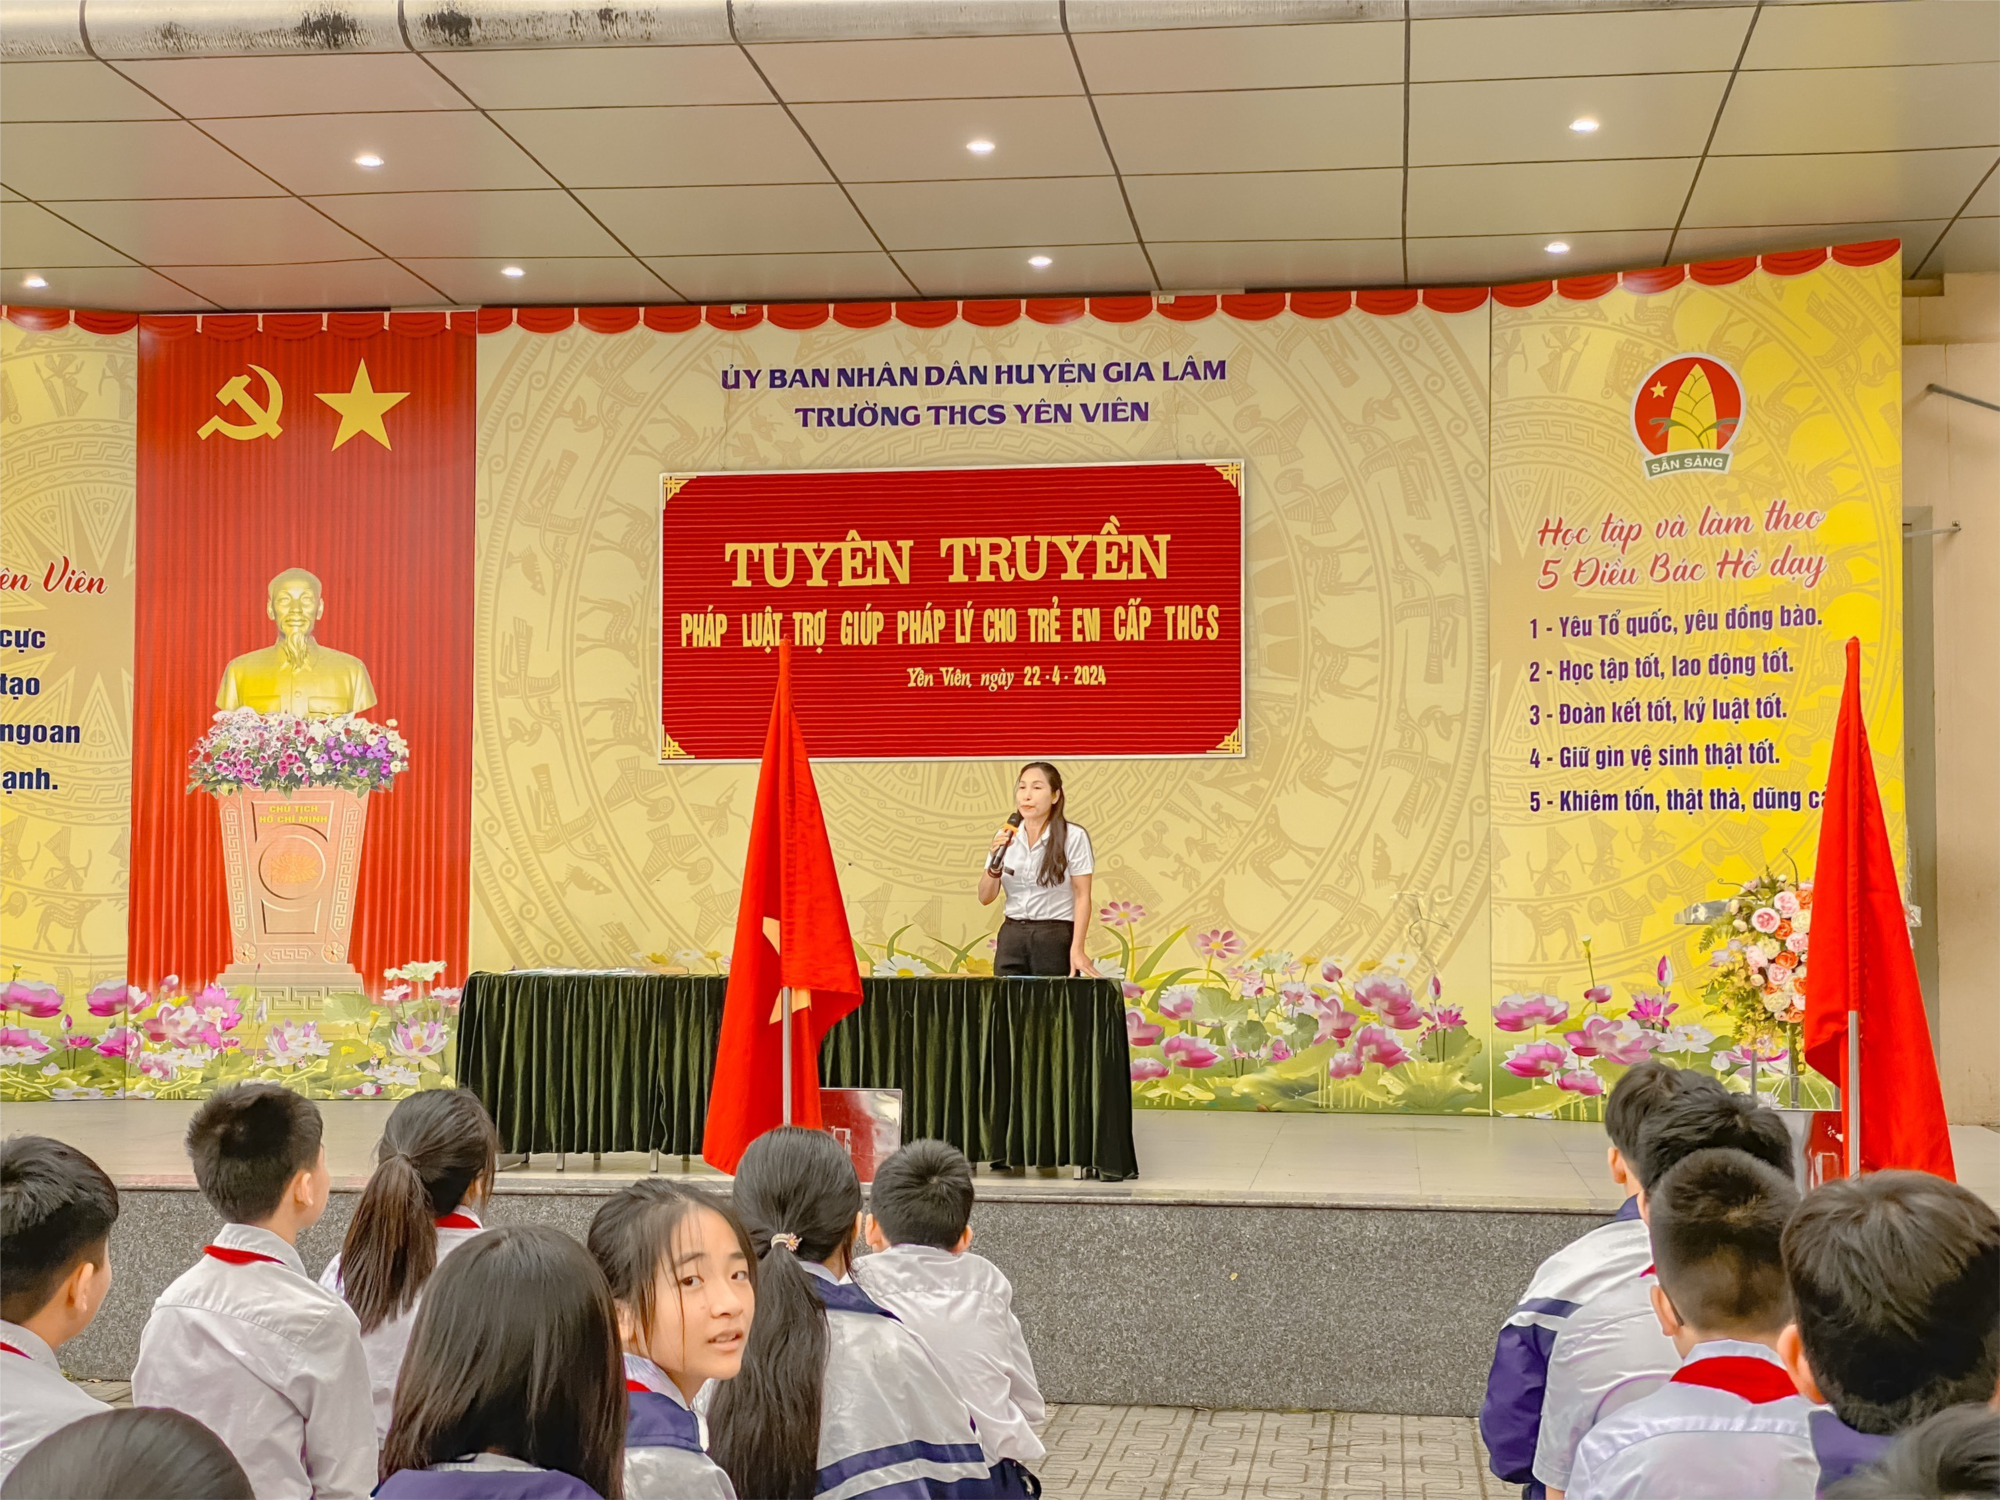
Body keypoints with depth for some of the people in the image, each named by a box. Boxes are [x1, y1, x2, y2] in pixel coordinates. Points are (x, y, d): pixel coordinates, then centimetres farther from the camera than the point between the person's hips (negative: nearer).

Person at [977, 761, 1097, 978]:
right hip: (1012, 935, 4)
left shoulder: (1073, 837, -4)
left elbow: (1082, 896, -5)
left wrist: (1077, 949, -13)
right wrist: (995, 862, -10)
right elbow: (985, 898, 7)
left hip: (1056, 938, -4)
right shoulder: (1005, 838, 7)